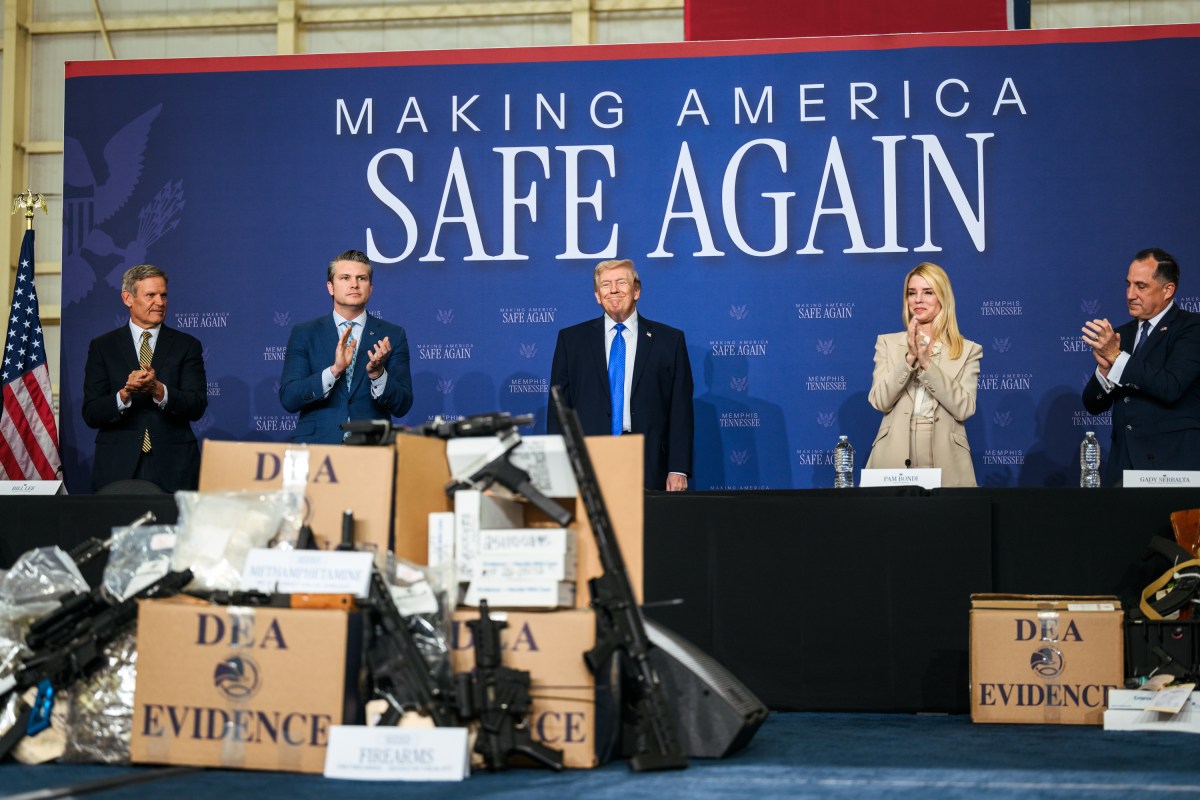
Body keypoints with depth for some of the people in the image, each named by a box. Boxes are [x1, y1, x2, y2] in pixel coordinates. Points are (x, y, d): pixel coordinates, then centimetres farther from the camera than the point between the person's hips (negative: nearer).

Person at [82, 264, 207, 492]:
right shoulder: (102, 347, 7)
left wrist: (159, 390, -21)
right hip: (118, 469, 0)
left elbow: (197, 407, -3)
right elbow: (91, 414, 0)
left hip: (173, 468, 0)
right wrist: (124, 394, -19)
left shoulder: (187, 345, 7)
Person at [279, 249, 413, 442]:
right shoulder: (303, 334, 8)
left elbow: (402, 406, 2)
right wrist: (334, 370, -14)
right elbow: (288, 399, -2)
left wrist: (377, 373, -15)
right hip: (316, 443, 0)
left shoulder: (392, 336, 8)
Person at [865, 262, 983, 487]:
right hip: (893, 460, 1)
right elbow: (879, 401, -2)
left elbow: (964, 409, -7)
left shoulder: (967, 350, 6)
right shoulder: (888, 343, 9)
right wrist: (909, 357, -13)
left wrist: (927, 363, -14)